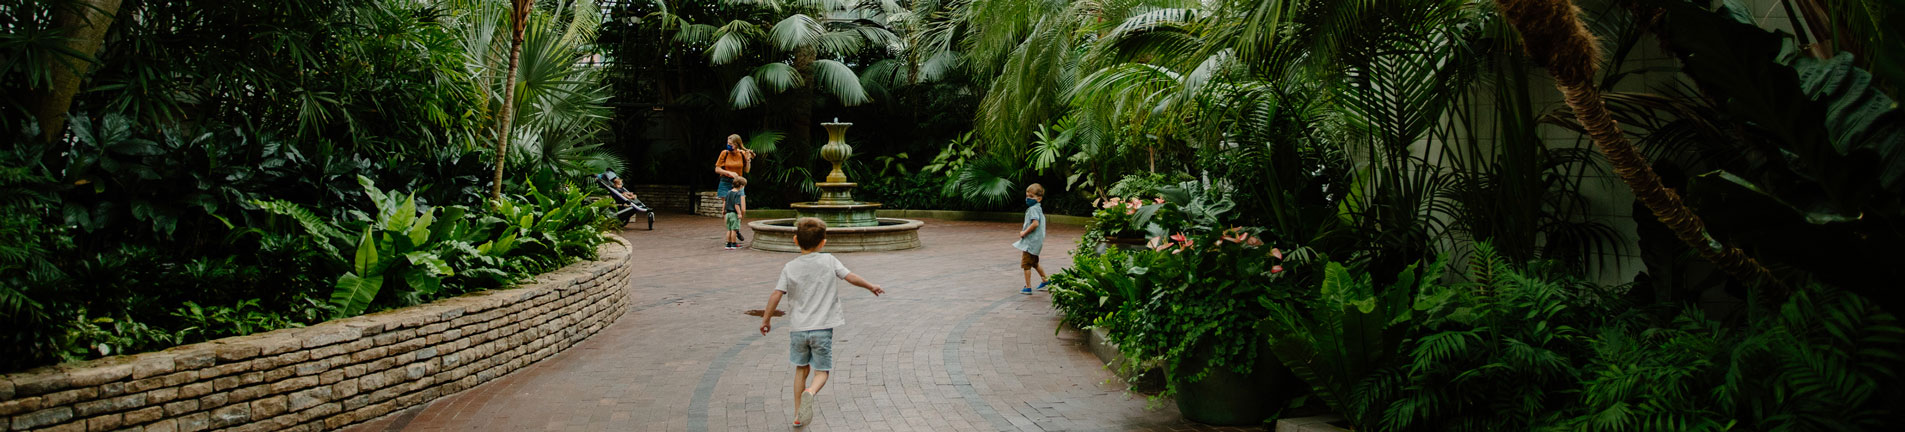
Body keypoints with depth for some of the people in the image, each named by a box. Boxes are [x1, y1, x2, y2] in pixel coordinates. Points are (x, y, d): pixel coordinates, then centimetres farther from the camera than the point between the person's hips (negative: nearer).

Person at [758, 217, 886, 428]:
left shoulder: (790, 267, 0)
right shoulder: (829, 261, -2)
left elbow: (776, 295, -5)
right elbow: (851, 278, 1)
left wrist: (766, 319, 8)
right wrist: (871, 286, 18)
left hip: (798, 328, 2)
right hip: (822, 328, -2)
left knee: (801, 368, 20)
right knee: (821, 371, 6)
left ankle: (798, 415, 24)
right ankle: (810, 393, -27)